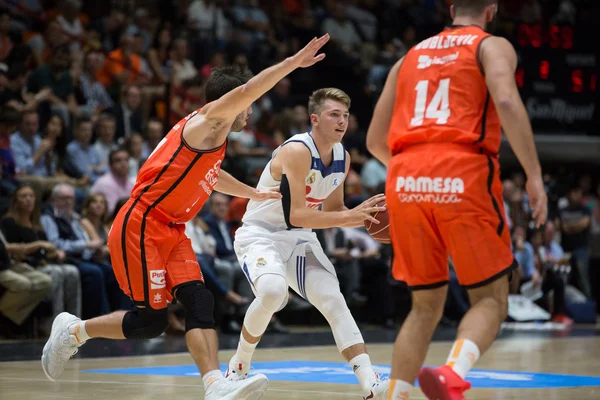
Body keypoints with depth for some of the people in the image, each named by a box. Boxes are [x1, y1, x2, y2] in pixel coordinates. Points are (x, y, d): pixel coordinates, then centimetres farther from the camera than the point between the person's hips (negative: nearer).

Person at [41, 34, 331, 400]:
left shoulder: (215, 139, 18)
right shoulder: (206, 122, -11)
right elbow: (246, 91, -31)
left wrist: (255, 194, 47)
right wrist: (294, 62, -32)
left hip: (171, 232, 9)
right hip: (141, 228, -9)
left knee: (199, 302, -10)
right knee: (152, 320, -7)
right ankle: (74, 331, 13)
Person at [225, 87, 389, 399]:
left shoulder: (343, 158, 2)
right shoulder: (296, 151, -23)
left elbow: (332, 210, 15)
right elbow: (295, 215, -28)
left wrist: (362, 217, -6)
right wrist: (349, 217, -33)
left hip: (299, 239, 7)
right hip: (260, 235, -7)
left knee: (334, 300, -11)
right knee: (273, 291, -33)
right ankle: (238, 368, -8)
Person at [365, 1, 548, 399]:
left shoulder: (410, 57, 26)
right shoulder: (492, 46, 11)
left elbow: (375, 141, 24)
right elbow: (506, 101, -11)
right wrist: (534, 174, -11)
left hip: (405, 182, 5)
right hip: (463, 176, -4)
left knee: (426, 306, 16)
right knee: (490, 299, 5)